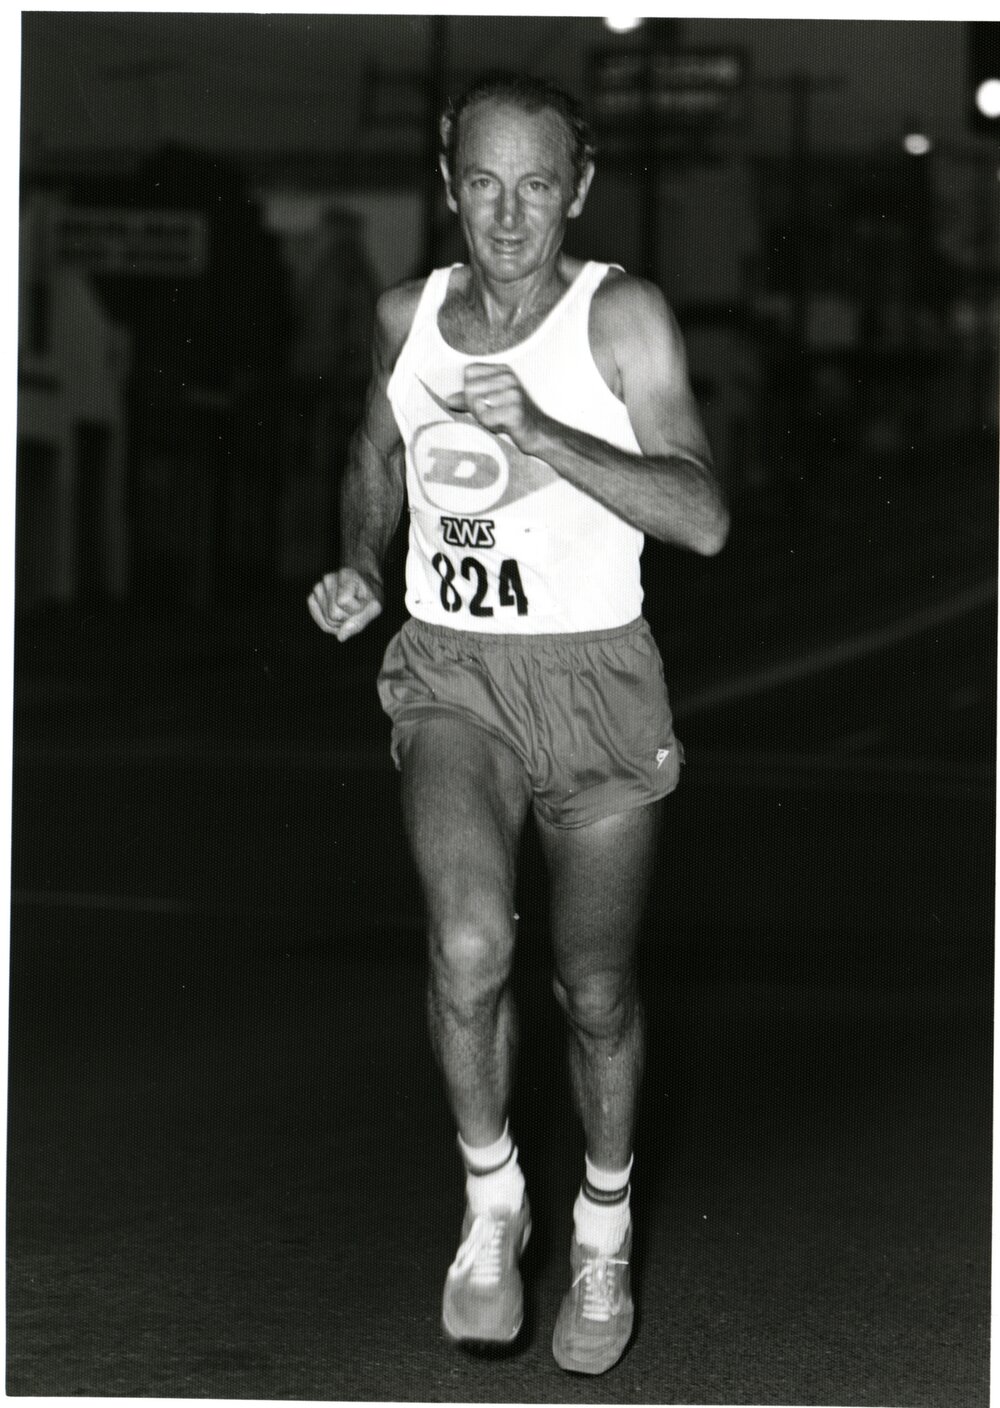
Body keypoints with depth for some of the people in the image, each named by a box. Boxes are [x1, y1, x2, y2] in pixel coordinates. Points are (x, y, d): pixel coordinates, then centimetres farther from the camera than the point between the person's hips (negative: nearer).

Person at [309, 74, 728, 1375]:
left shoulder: (622, 316, -9)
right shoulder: (410, 316, 3)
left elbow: (703, 519, -19)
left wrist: (540, 436, -28)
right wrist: (359, 563, 5)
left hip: (595, 678, -1)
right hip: (451, 675, 2)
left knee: (597, 991, 8)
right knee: (470, 944, -24)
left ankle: (604, 1230, 35)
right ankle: (490, 1194, 2)